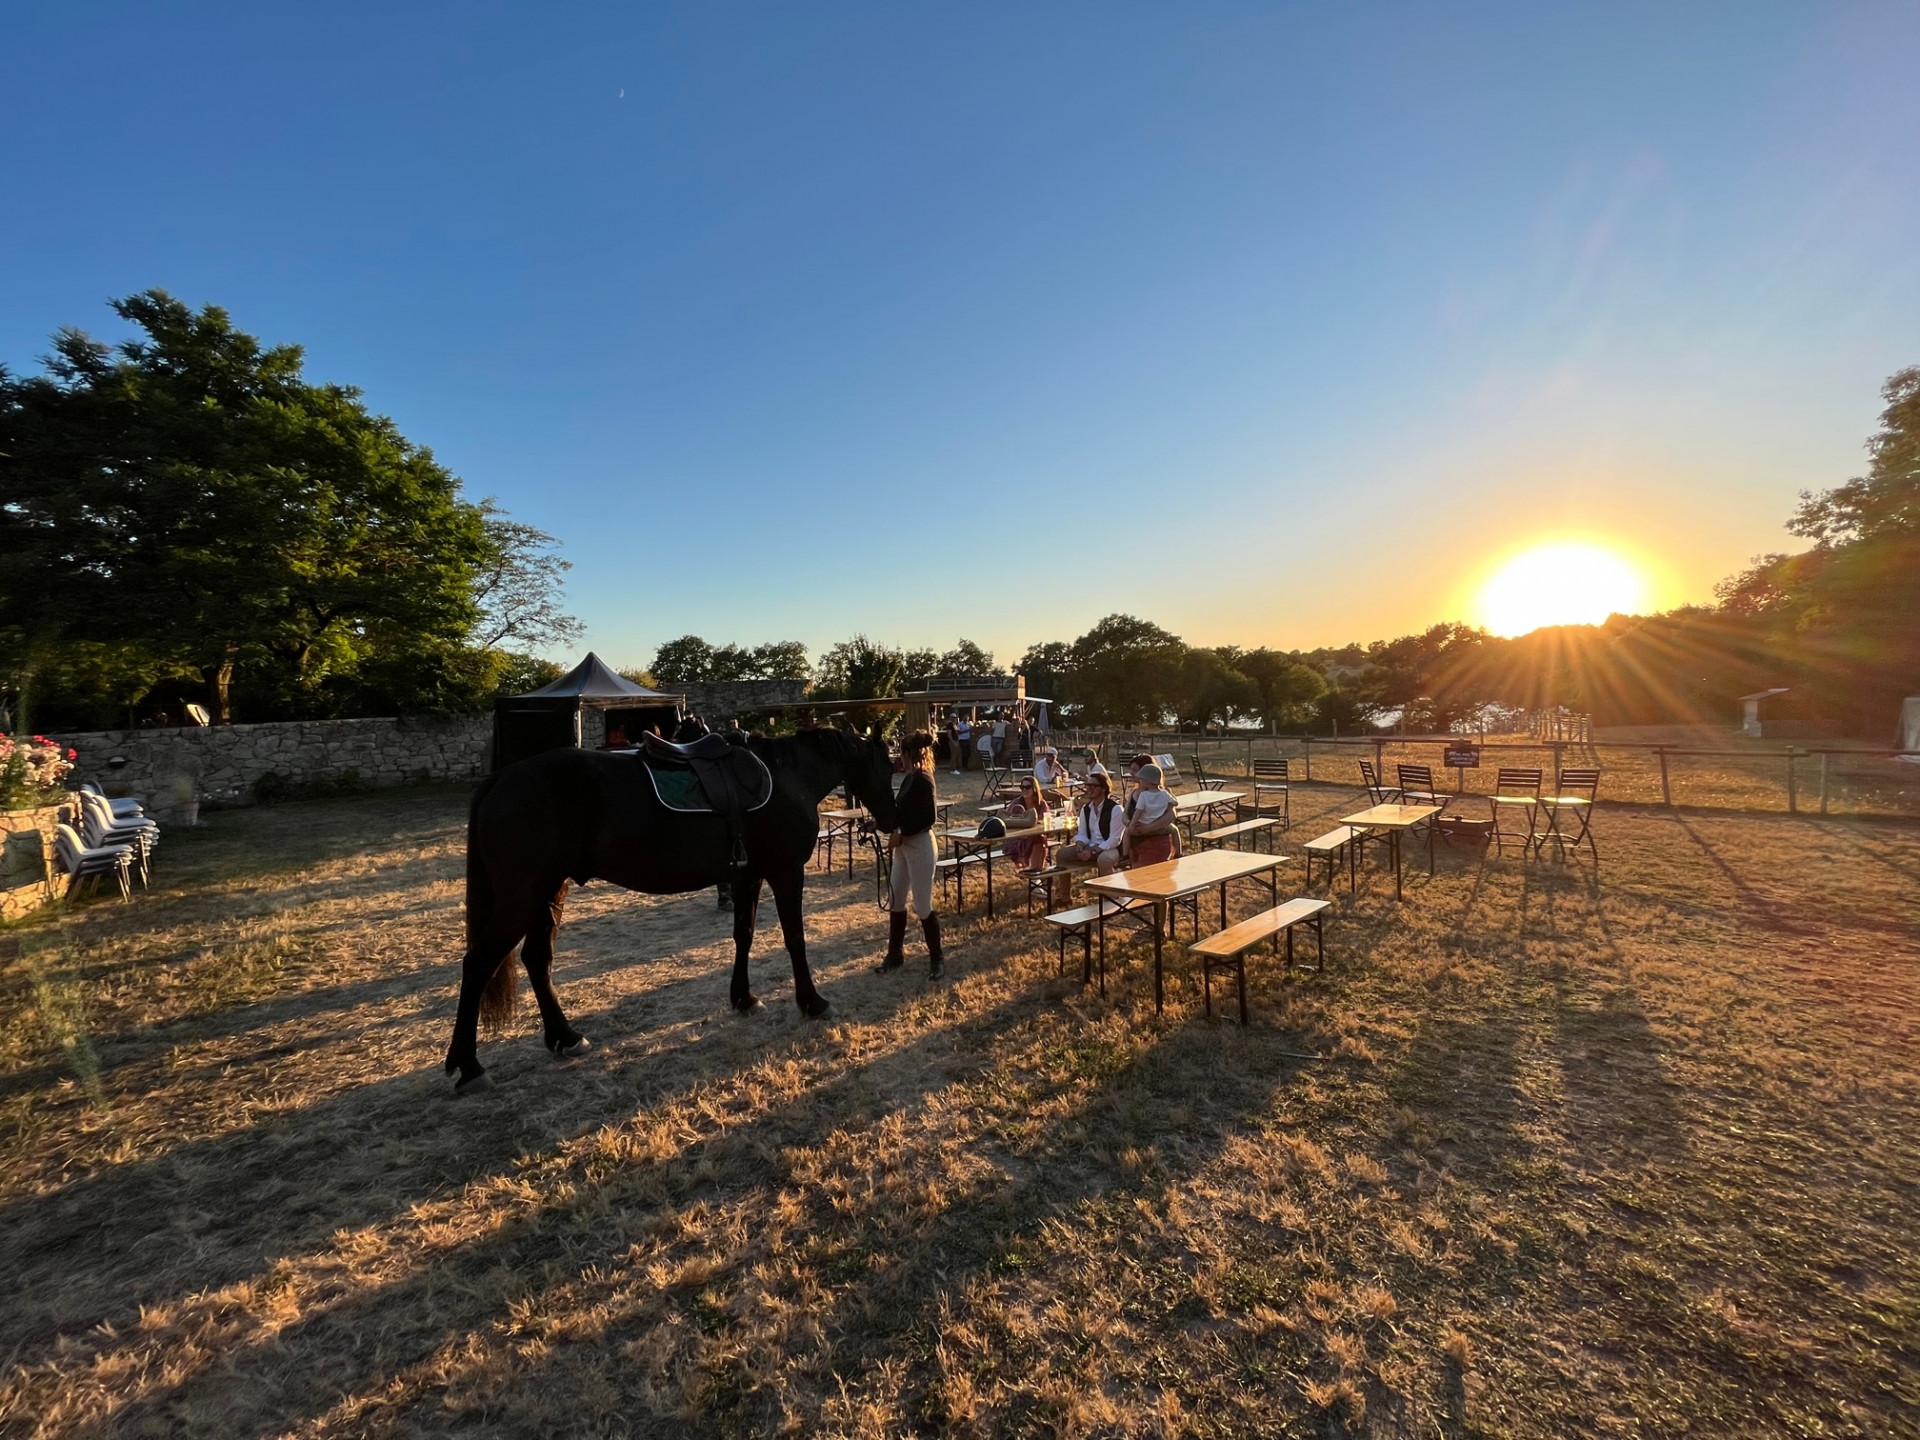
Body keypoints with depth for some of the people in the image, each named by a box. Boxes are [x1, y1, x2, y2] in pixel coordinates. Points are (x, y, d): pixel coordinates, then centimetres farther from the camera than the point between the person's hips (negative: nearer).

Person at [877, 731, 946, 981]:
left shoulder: (923, 780, -18)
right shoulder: (910, 778, 10)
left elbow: (928, 818, -23)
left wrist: (902, 835, -17)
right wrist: (893, 826, 1)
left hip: (920, 845, -10)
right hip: (904, 845, 10)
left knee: (922, 905, -1)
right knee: (895, 900, 14)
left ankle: (937, 959, 15)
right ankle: (895, 954, 28)